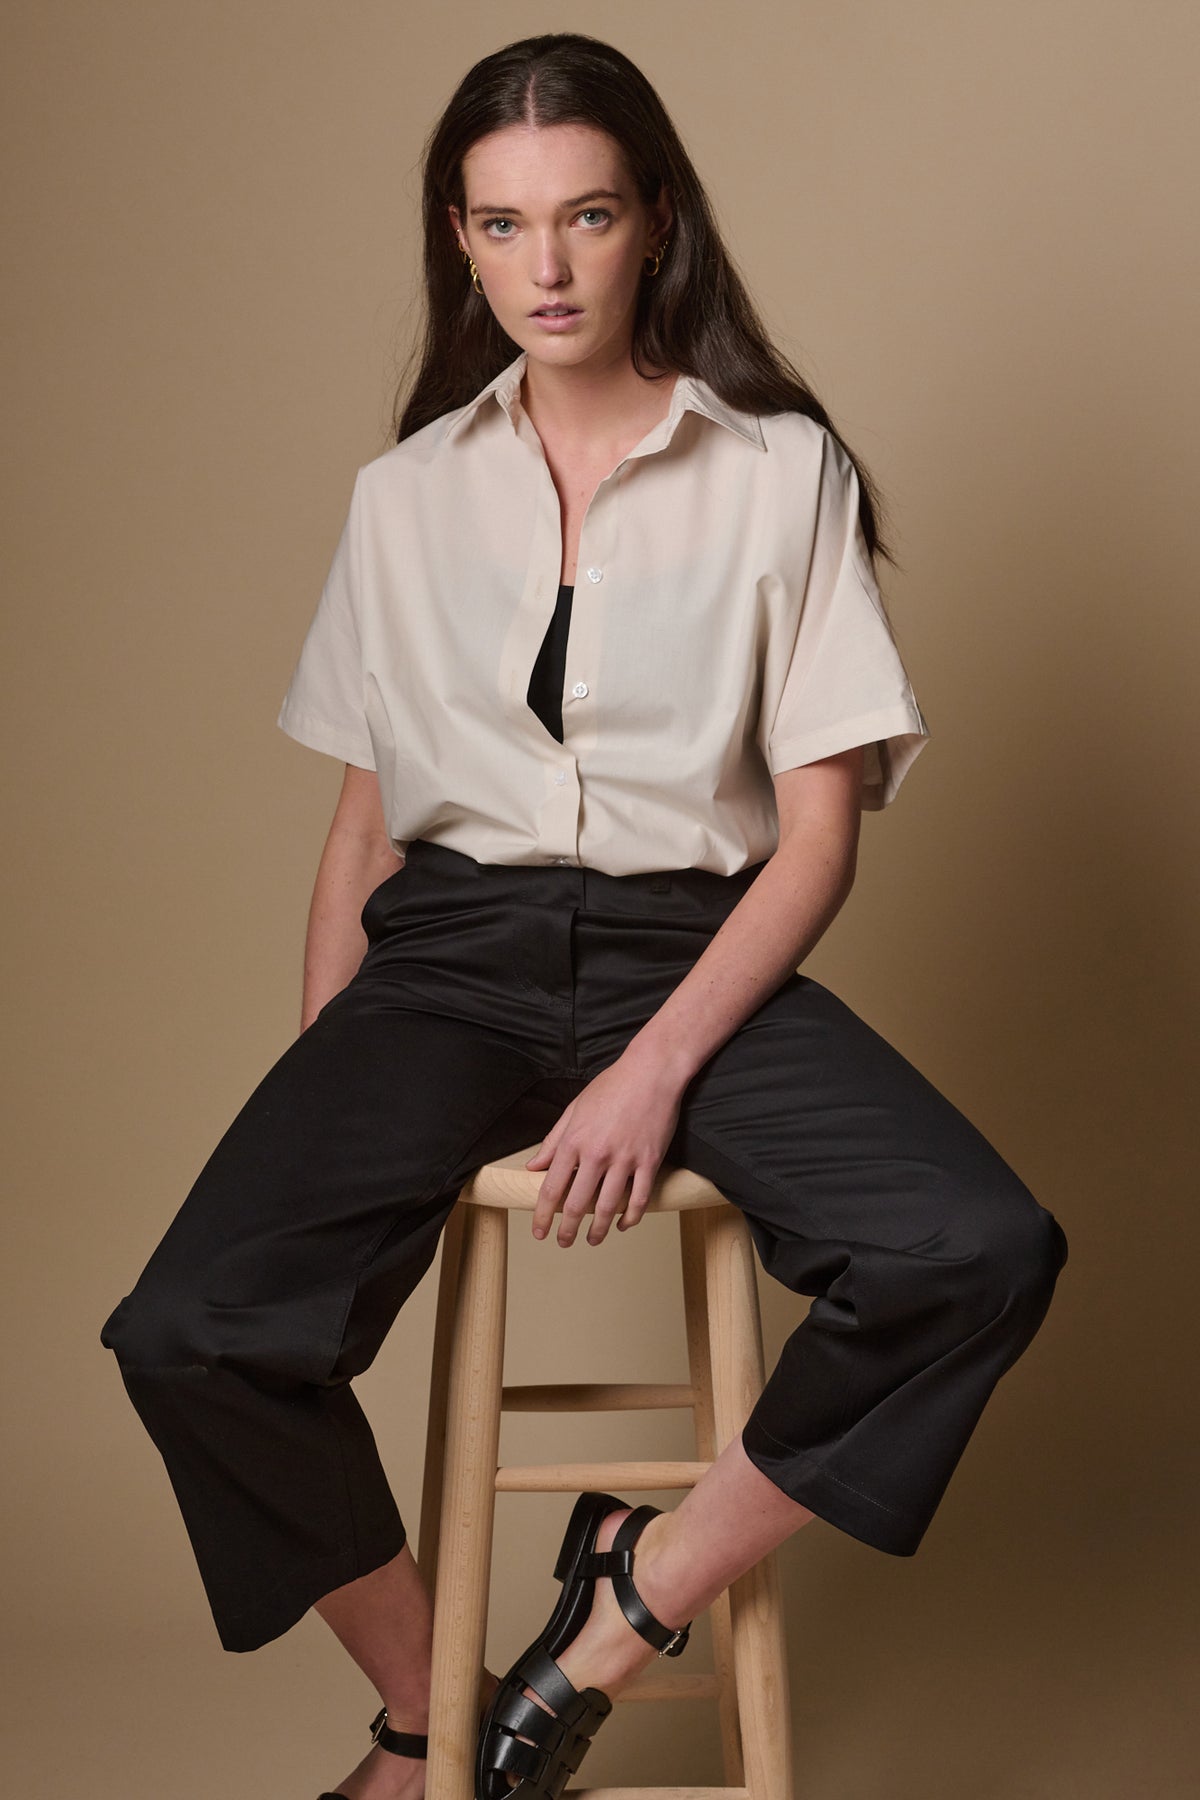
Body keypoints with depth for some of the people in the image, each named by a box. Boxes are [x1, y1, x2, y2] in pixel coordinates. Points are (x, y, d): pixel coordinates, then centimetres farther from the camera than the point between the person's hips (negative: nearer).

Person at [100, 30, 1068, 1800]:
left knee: (981, 1253, -29)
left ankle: (644, 1583, -6)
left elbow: (820, 830, -1)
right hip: (452, 952, 2)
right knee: (193, 1329, -24)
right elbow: (363, 818, 15)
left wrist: (659, 1068, -14)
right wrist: (316, 1093, 2)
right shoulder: (407, 493, 14)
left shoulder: (781, 470, 4)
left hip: (692, 950, -1)